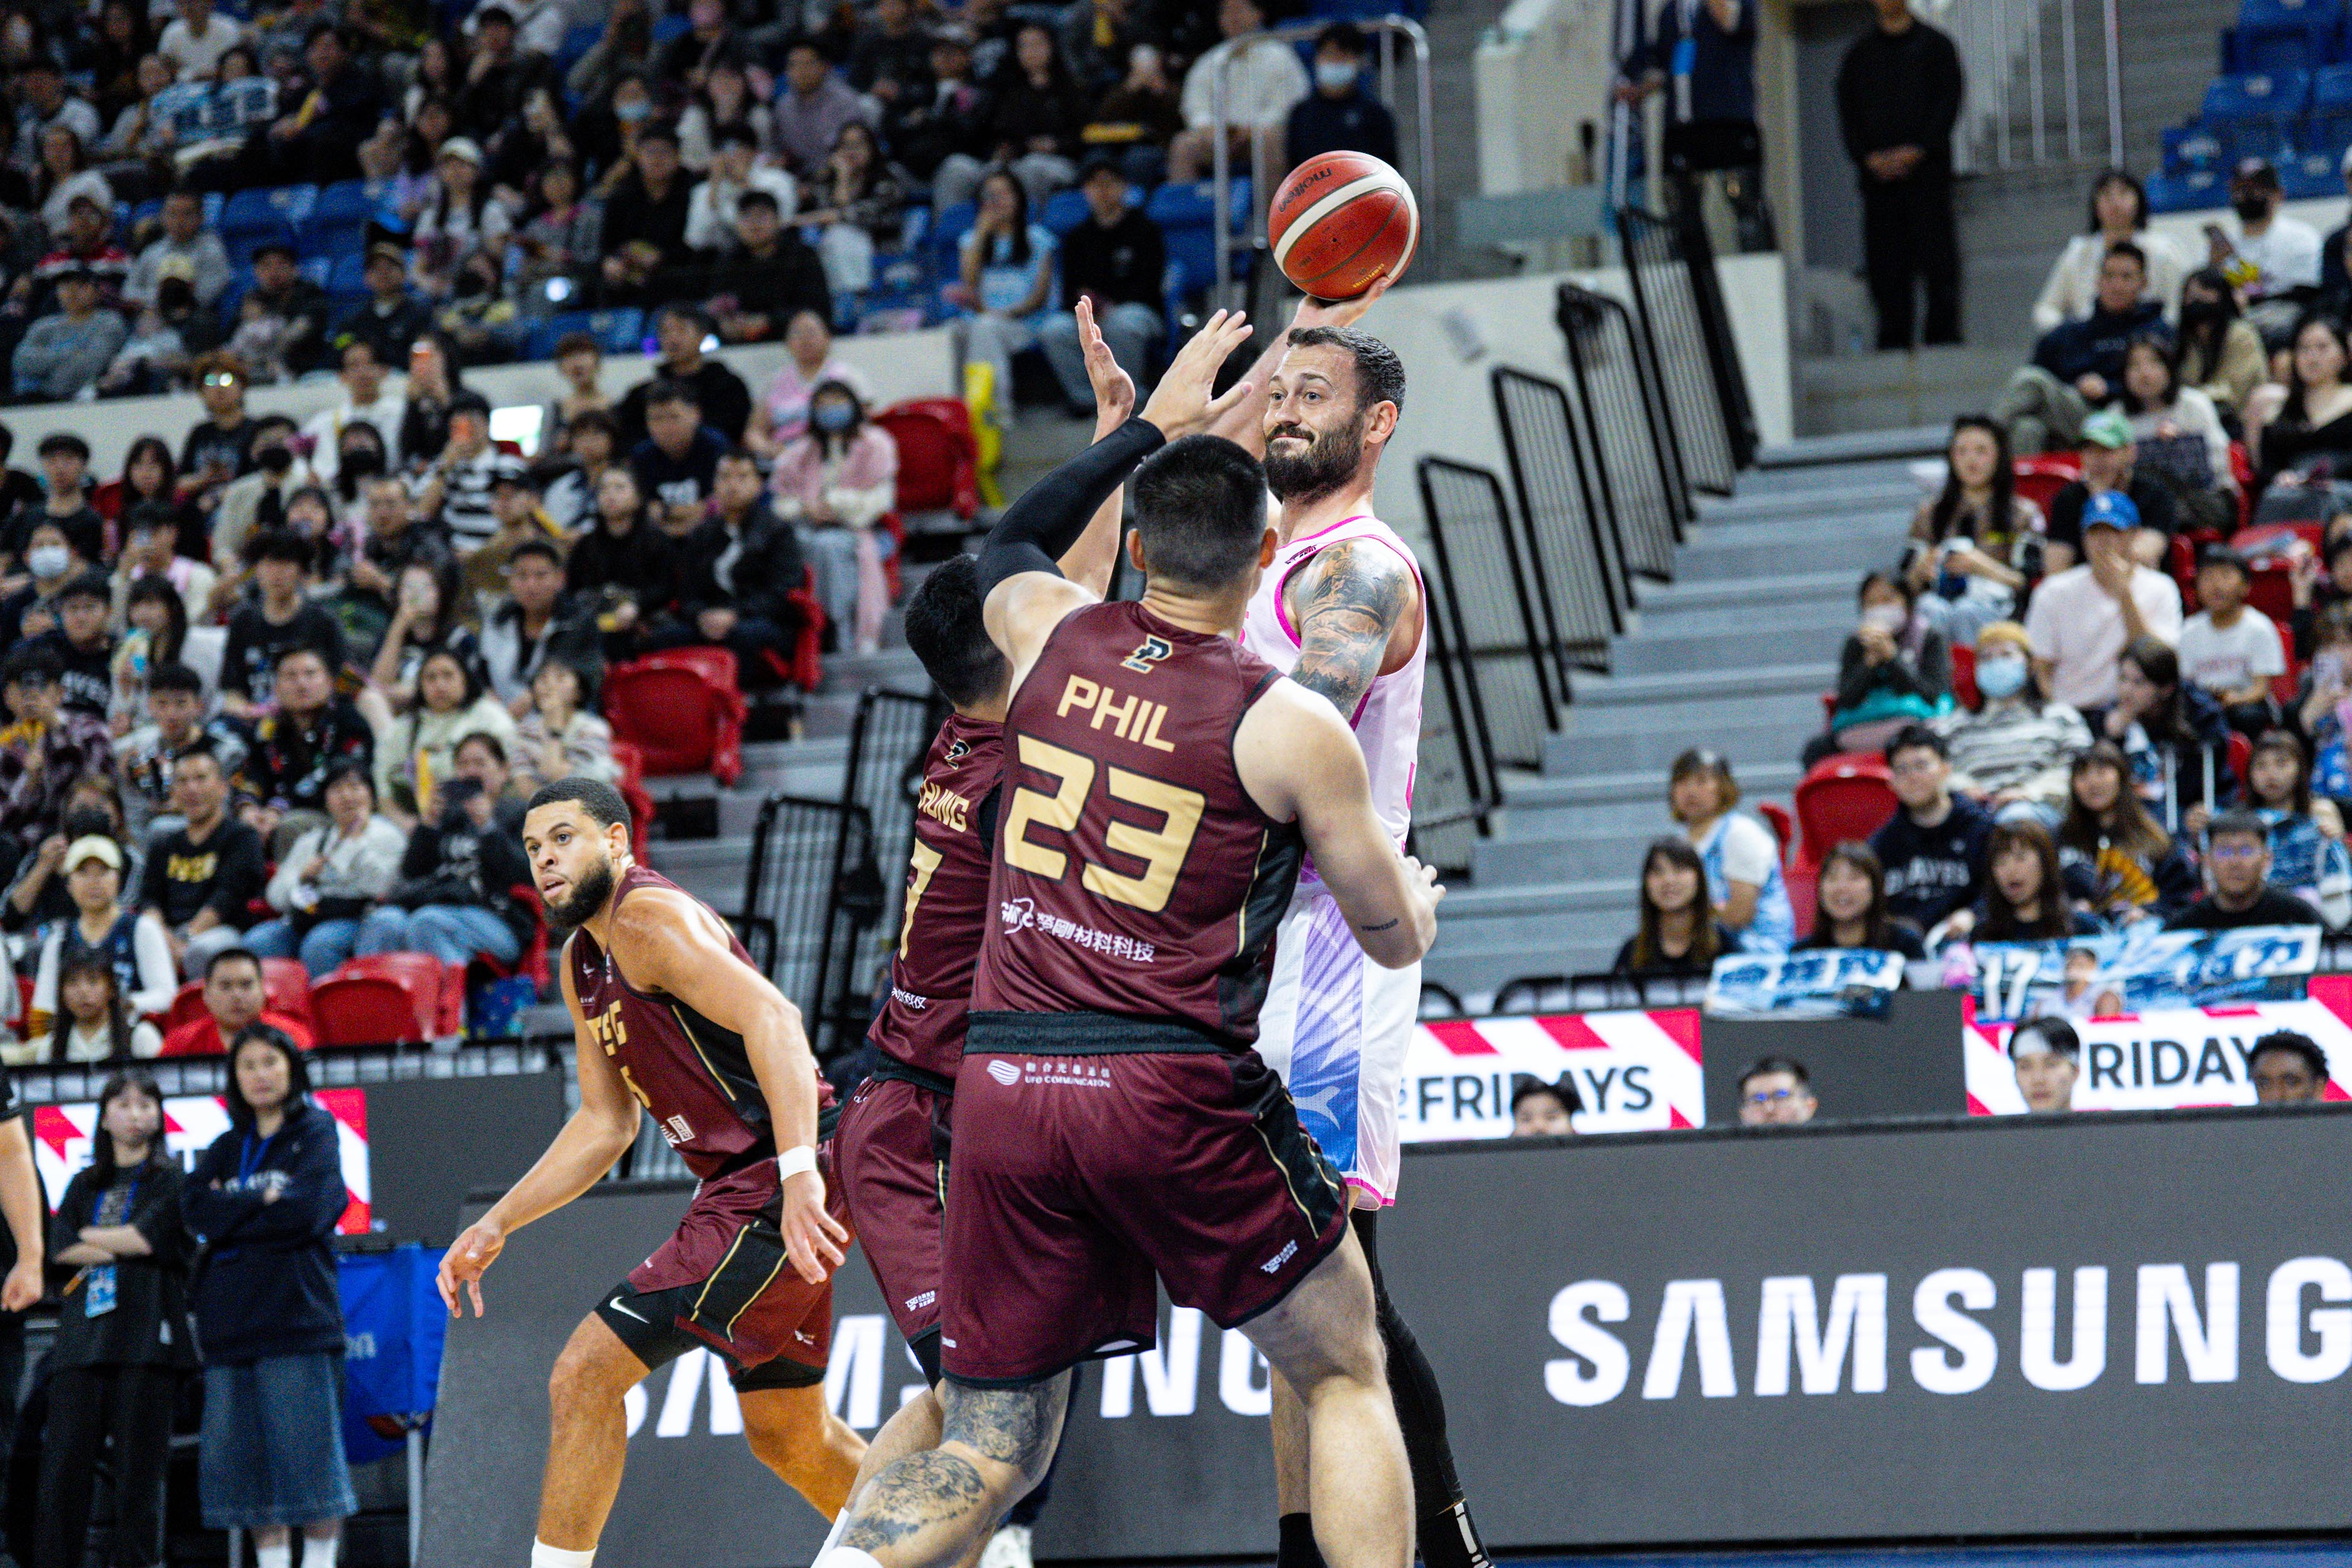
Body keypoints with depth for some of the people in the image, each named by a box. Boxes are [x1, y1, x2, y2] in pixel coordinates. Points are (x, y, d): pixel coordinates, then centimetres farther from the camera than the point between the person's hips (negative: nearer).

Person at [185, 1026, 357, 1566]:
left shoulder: (317, 1134, 6)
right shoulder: (226, 1149, 20)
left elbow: (308, 1212, -10)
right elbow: (198, 1211, 3)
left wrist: (233, 1213, -2)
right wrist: (265, 1203, -6)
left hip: (296, 1315, -5)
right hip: (231, 1322, 5)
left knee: (307, 1454, -9)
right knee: (243, 1459, 1)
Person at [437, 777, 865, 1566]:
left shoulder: (648, 916, -13)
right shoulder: (582, 962, 16)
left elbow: (771, 1018, -27)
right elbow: (606, 1125, 25)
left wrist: (799, 1173, -38)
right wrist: (497, 1225, 19)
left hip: (777, 1193, -11)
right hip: (738, 1190, 11)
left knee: (586, 1376, -12)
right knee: (787, 1437, 21)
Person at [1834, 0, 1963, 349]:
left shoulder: (1935, 45, 9)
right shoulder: (1860, 55, 15)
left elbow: (1949, 101, 1)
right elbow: (1847, 112, 10)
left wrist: (1916, 151, -11)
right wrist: (1869, 156, -7)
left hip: (1926, 167, -2)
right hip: (1877, 173, 2)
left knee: (1936, 255, -7)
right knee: (1886, 266, -1)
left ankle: (1942, 334, -5)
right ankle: (1893, 341, 2)